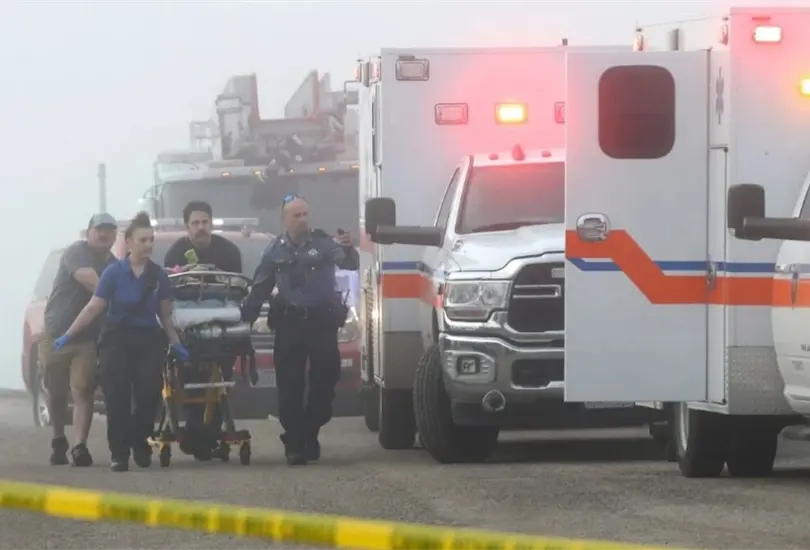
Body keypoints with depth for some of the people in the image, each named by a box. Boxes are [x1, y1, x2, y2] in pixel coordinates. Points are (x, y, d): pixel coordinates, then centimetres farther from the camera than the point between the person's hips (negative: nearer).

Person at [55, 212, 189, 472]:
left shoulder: (158, 275, 4)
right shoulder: (114, 272, -4)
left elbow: (165, 315, 11)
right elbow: (93, 308, -5)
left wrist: (176, 343, 2)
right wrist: (68, 336, -10)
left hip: (148, 341, 2)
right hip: (117, 340, -2)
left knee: (149, 395, -9)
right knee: (118, 399, -9)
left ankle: (140, 442, 16)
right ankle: (119, 453, -1)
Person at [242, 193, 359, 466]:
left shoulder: (323, 243, -2)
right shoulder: (276, 251, 5)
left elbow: (350, 265, -15)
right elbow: (259, 289, 12)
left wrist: (348, 250, -37)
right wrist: (245, 318, 8)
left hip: (322, 321, -1)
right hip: (289, 323, 1)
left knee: (325, 380, 2)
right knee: (289, 385, -3)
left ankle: (310, 434, 20)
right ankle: (294, 443, 0)